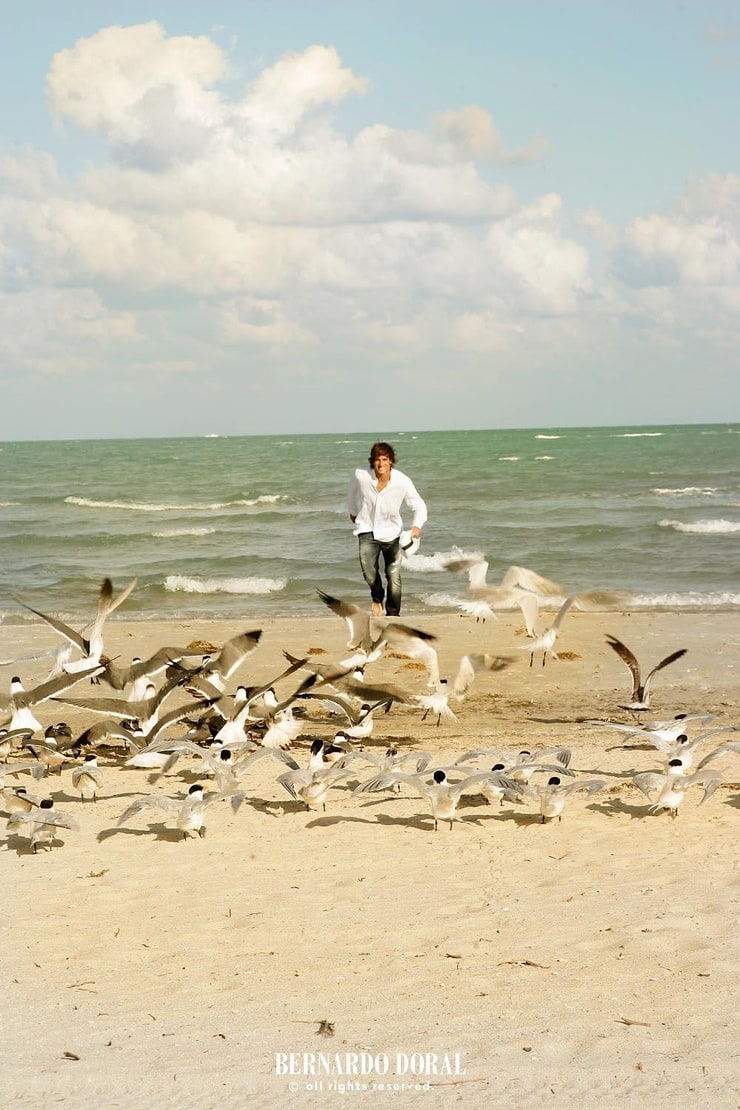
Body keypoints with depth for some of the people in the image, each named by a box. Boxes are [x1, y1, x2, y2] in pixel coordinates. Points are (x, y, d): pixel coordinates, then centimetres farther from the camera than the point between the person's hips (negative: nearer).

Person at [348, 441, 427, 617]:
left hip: (391, 532, 0)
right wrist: (353, 511, 26)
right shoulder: (361, 476, -15)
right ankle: (377, 597, 14)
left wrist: (417, 525, -30)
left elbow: (419, 506, -10)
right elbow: (353, 490, 10)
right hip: (367, 529, 0)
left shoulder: (403, 482, -18)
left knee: (394, 576, -3)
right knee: (369, 572, -18)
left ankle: (393, 614, 14)